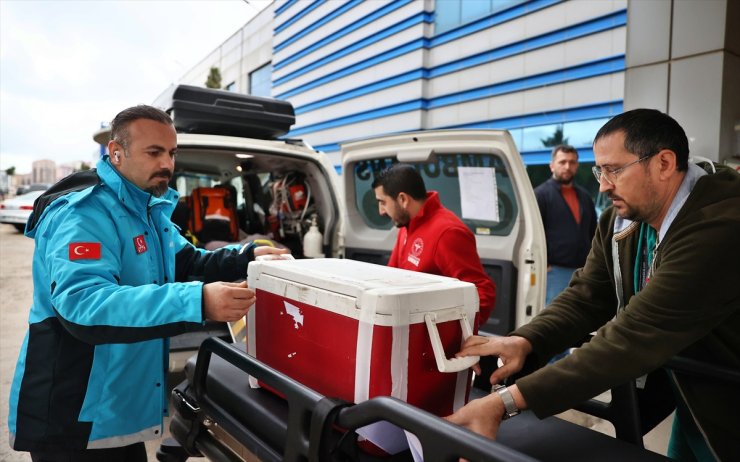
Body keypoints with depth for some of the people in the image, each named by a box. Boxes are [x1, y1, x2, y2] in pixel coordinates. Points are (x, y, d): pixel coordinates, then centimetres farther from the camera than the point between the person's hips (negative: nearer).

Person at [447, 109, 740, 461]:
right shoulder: (620, 222, -6)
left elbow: (635, 336, -37)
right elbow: (586, 298, -8)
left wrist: (505, 402, -40)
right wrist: (523, 342, -29)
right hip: (690, 401, 6)